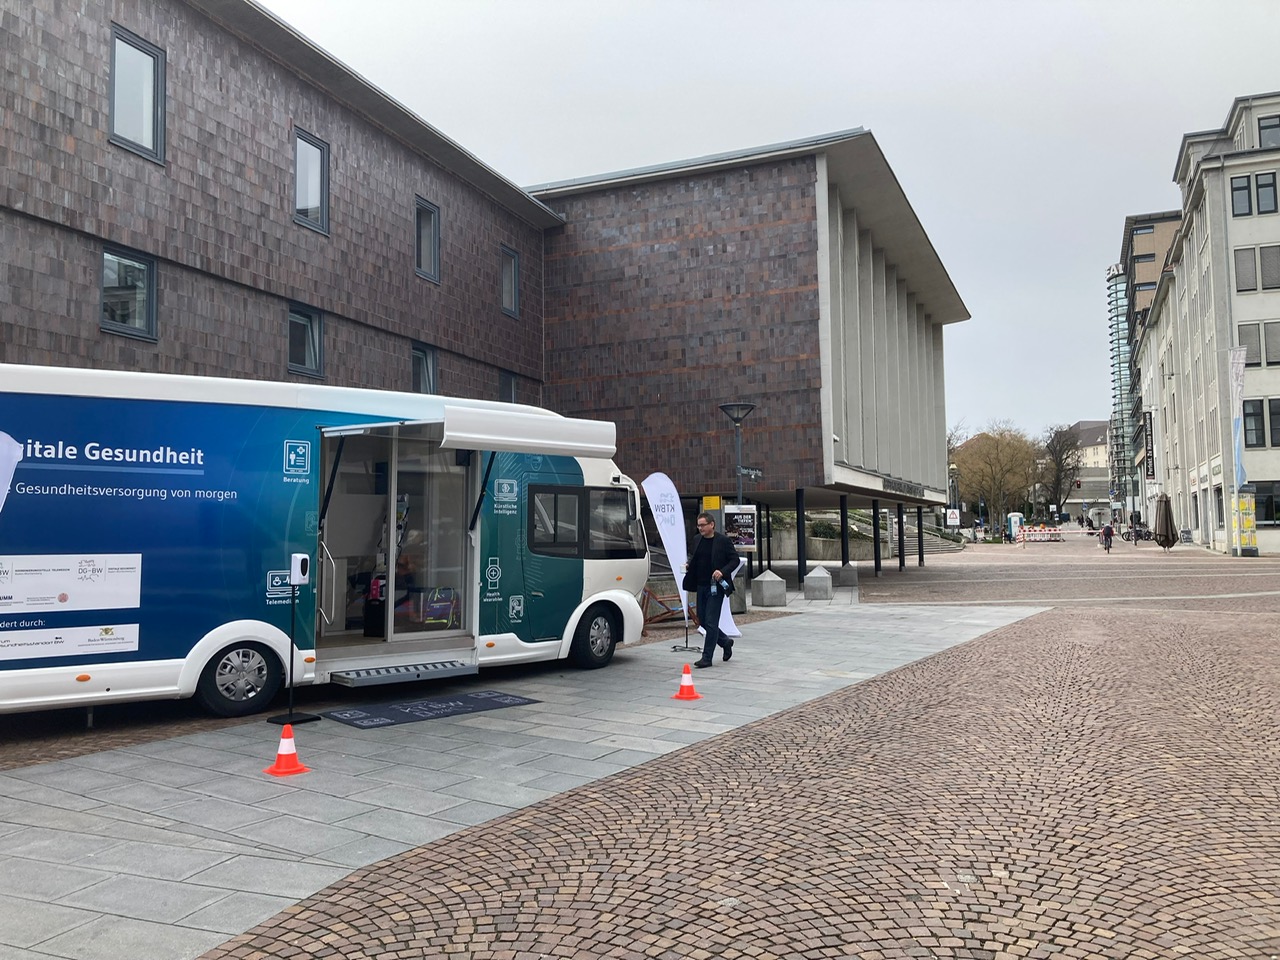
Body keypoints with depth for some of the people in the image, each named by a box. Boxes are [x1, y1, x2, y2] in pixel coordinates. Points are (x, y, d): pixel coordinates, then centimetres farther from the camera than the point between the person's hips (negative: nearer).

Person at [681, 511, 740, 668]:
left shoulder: (723, 541, -8)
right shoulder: (697, 539, 9)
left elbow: (735, 560, -7)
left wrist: (722, 571, -21)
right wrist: (689, 566, 1)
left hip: (715, 586, -7)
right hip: (701, 586, 7)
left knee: (711, 622, -5)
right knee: (702, 621, 12)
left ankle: (707, 657, 2)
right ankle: (725, 642, 33)